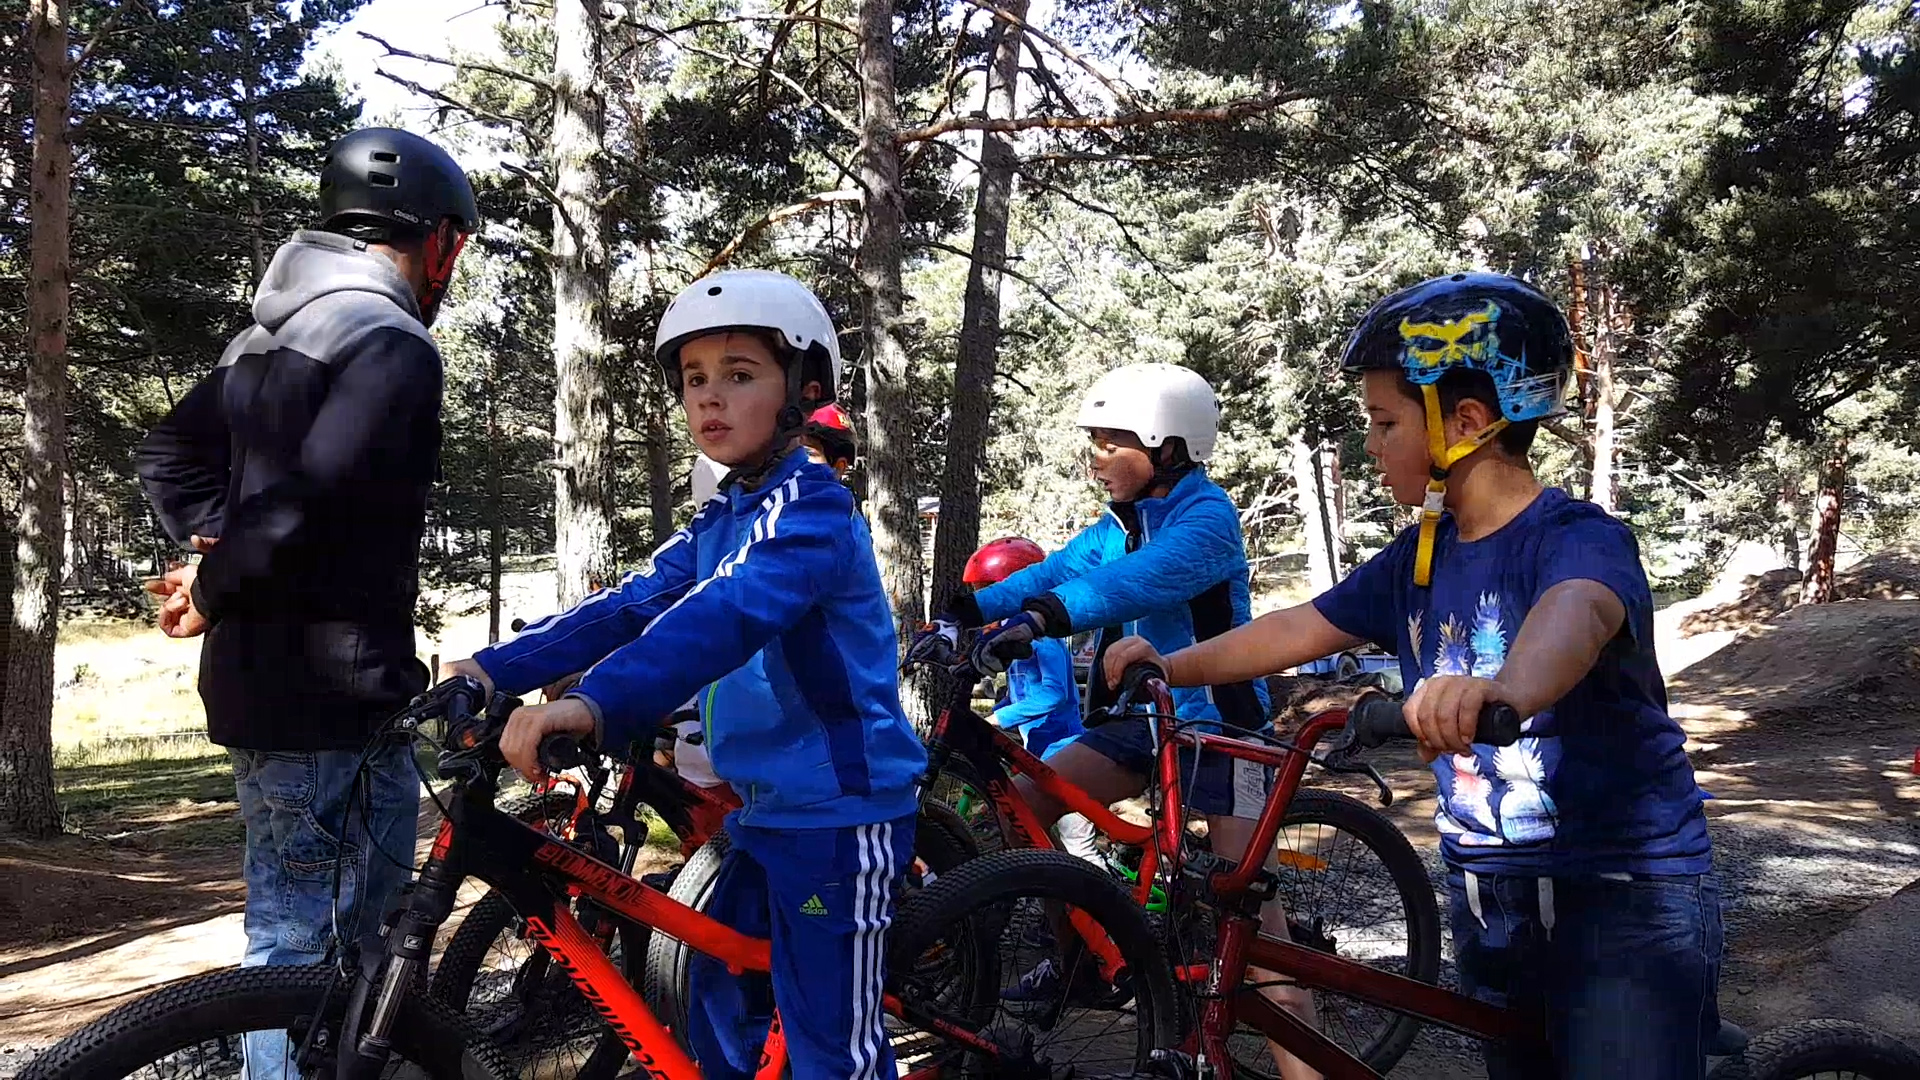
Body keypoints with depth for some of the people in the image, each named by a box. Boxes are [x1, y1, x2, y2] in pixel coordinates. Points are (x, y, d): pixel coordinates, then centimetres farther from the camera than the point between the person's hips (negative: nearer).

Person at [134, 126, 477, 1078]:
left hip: (255, 680, 9)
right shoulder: (392, 344, -15)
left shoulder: (268, 336, 16)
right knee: (304, 940, -1)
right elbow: (311, 501, -25)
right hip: (335, 693, -9)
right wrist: (216, 586, -11)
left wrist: (216, 550, 6)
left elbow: (166, 455, 20)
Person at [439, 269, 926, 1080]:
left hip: (841, 814, -9)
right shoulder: (722, 518, 12)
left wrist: (595, 704, -49)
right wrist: (493, 669, -6)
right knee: (718, 1009, 19)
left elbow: (727, 615, -35)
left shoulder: (811, 508, -18)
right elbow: (633, 603, 4)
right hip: (765, 808, 9)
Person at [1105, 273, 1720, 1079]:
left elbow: (1575, 612, -41)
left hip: (1626, 899, -7)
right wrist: (1173, 666, 5)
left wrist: (1506, 688, -62)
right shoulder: (1419, 559, 4)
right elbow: (1301, 628, 12)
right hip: (1489, 897, 7)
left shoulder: (1578, 537, -19)